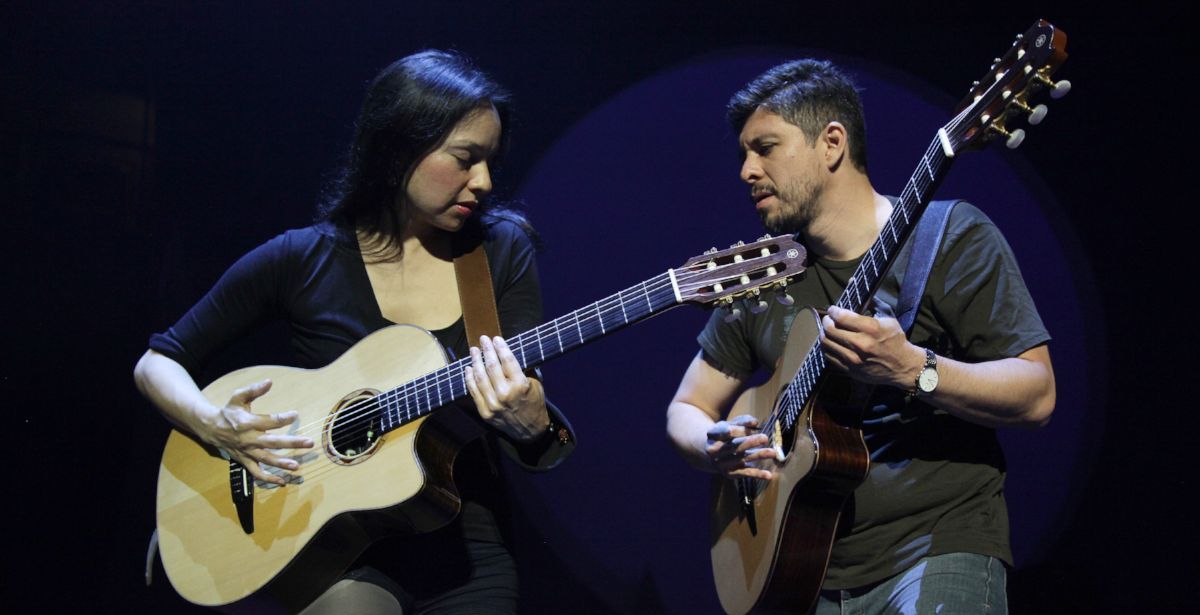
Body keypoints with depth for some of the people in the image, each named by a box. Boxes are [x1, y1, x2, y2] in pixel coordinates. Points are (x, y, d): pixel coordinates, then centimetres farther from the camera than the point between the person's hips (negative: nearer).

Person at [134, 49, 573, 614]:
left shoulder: (501, 250, 2)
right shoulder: (301, 261, -1)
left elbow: (542, 458, 0)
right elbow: (157, 364, 6)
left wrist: (530, 424, -24)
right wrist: (215, 425, -14)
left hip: (463, 556, 2)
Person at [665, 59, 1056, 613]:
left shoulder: (946, 237, -2)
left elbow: (1036, 395, -9)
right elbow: (686, 410, 17)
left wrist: (911, 369, -24)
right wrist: (714, 449, -6)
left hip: (939, 548, -5)